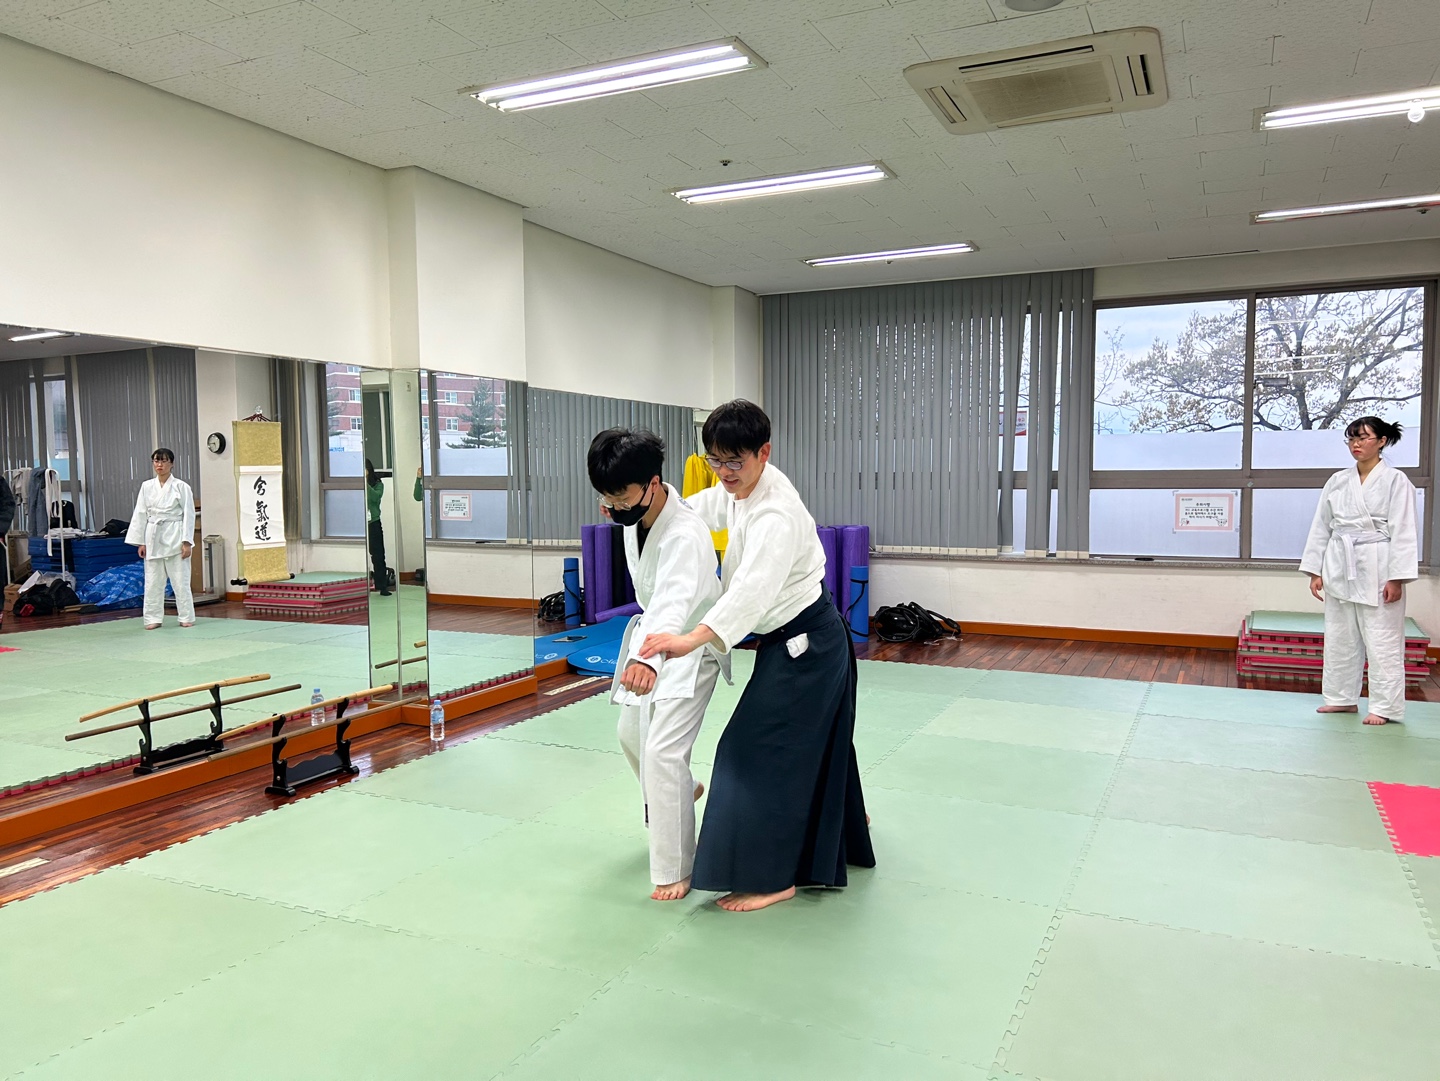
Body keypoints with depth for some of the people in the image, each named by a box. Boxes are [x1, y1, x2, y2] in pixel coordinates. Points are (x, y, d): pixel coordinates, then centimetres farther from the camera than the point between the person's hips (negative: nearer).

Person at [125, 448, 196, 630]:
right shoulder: (147, 487, 6)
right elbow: (140, 514, 8)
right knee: (152, 581, 7)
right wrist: (141, 542, 4)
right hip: (153, 538, 4)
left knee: (180, 579, -1)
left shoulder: (181, 487, -4)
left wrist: (186, 542, -10)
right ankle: (153, 618, 16)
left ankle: (186, 617, 9)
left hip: (174, 537, -3)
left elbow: (189, 514, -5)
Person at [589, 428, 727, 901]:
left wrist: (647, 659, -69)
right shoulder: (638, 511, -12)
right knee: (632, 733, 21)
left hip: (690, 645, -9)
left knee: (662, 751, -15)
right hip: (652, 631, 9)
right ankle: (682, 791, 51)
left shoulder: (686, 536, -36)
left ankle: (673, 869, 0)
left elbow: (675, 601, -55)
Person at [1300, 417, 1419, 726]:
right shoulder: (1338, 482, 9)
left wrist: (1397, 578, -14)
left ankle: (1384, 706, 8)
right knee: (1340, 637, 11)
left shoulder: (1395, 481, -4)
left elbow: (1403, 531, -9)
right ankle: (1343, 698, 24)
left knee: (1381, 640, -1)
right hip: (1340, 568, 5)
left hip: (1376, 570, -5)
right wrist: (1315, 571, 6)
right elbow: (1321, 527, 10)